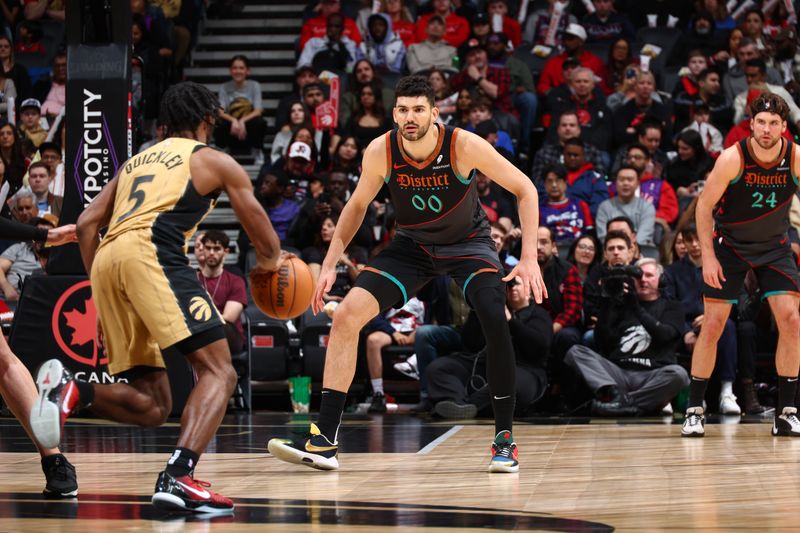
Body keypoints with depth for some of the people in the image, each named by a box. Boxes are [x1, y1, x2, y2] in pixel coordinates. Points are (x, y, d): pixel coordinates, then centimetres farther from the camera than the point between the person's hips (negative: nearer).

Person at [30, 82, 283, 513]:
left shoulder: (136, 161, 33)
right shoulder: (216, 162, 17)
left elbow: (87, 224, 23)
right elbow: (267, 247, 19)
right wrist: (269, 261, 42)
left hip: (106, 261, 6)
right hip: (151, 252, -6)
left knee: (152, 407, 9)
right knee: (218, 371, -9)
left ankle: (72, 391, -16)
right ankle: (178, 478, -29)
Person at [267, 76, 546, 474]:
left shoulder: (464, 146, -27)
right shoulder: (380, 152, -19)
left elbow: (524, 190, -17)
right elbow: (357, 205, 1)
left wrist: (529, 258, -24)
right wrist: (330, 263, -5)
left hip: (468, 242, -3)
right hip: (412, 244, 3)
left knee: (495, 322, -28)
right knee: (346, 316, -13)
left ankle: (504, 438, -12)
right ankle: (324, 440, -11)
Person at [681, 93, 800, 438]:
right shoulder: (733, 159, -22)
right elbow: (704, 206, -11)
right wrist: (708, 256, -15)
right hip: (729, 244, -2)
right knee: (713, 325, -6)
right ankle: (694, 411, 5)